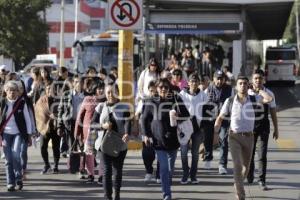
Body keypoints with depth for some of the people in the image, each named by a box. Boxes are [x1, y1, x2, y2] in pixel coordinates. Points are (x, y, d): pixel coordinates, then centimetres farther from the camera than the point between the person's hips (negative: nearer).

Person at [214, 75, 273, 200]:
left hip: (249, 137, 2)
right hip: (234, 137, -2)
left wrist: (260, 90, -3)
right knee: (237, 165, -15)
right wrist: (214, 133, -4)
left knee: (246, 166, 14)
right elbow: (220, 118, 4)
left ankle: (238, 185, 42)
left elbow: (269, 99, -19)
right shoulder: (230, 101, -3)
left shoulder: (253, 100, -1)